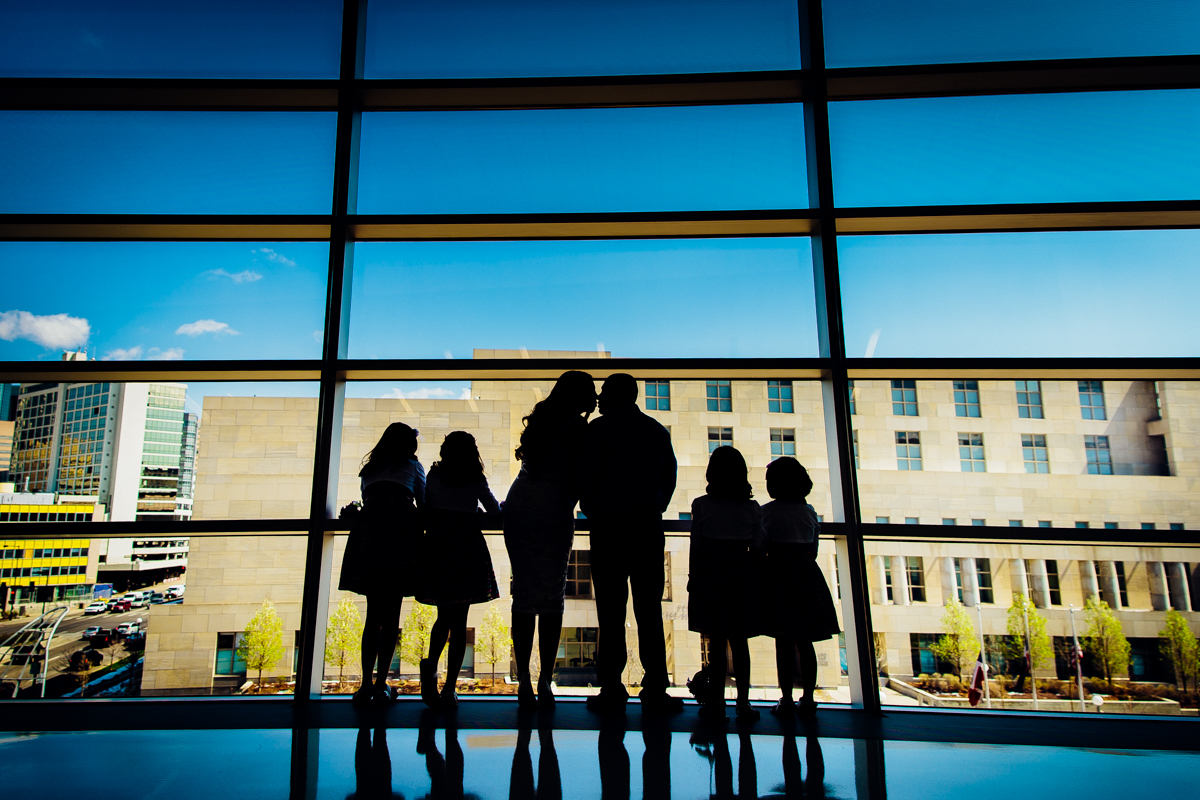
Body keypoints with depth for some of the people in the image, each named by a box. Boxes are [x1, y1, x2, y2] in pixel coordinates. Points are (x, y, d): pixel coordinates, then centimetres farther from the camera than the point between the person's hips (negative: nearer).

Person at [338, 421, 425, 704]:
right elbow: (423, 504, 18)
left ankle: (366, 683, 2)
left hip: (368, 531, 4)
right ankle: (381, 683, -7)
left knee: (374, 614, 7)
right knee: (391, 613, -4)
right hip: (400, 533, -4)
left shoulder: (369, 469, 27)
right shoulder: (412, 465, 17)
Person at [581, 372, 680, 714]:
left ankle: (612, 689, 2)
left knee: (611, 609, 0)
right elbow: (669, 477, 13)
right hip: (648, 525, 4)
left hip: (608, 523, -3)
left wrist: (591, 512, 9)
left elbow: (586, 474, -5)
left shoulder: (599, 428, 0)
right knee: (649, 609, 5)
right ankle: (655, 689, 3)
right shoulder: (658, 430, 14)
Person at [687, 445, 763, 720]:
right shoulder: (752, 508, 1)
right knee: (739, 642, 8)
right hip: (741, 576, 2)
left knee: (716, 641, 3)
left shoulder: (701, 505, -6)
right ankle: (743, 702, 11)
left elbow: (695, 547, -4)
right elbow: (757, 549, 2)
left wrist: (693, 581, 4)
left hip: (710, 575, -2)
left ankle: (716, 701, 7)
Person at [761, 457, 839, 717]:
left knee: (783, 642, -1)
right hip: (807, 574, 4)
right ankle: (808, 698, 14)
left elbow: (762, 549, -6)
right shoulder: (809, 511, 7)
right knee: (805, 642, 10)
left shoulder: (767, 511, -5)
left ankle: (786, 699, 1)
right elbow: (813, 550, 10)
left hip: (779, 574, -4)